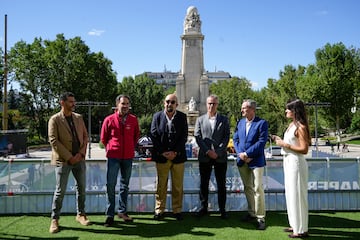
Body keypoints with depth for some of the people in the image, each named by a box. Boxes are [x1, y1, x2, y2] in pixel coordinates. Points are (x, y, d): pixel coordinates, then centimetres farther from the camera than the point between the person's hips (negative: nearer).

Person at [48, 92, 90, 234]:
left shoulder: (78, 118, 9)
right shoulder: (55, 119, -5)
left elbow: (85, 137, 9)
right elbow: (53, 140, -11)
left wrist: (81, 153, -6)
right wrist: (69, 157, -14)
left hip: (79, 159, 5)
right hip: (63, 160, -4)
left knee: (81, 187, 11)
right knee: (60, 191, 1)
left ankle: (80, 214, 26)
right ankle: (55, 219, 15)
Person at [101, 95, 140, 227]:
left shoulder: (133, 120, 0)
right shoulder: (109, 119, -5)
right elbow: (103, 138, 6)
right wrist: (111, 149, 10)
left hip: (128, 157, 3)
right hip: (113, 157, -2)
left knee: (125, 185, 12)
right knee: (110, 185, -4)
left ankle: (122, 211, 24)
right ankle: (110, 214, 5)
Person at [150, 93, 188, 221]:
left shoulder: (182, 117, 2)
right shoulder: (157, 116, 1)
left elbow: (184, 136, -2)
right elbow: (153, 136, -3)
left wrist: (175, 152, -11)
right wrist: (163, 152, -10)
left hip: (178, 156, 1)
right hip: (161, 156, 0)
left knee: (178, 185, 8)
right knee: (161, 185, 6)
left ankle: (177, 210, 19)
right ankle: (159, 210, 17)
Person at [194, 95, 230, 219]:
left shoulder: (224, 119, 7)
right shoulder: (200, 120, 9)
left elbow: (226, 137, 0)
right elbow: (197, 137, 1)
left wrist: (217, 152, -11)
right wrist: (208, 151, -10)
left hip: (220, 157, -1)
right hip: (204, 157, 1)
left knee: (221, 184, 5)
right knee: (203, 183, 7)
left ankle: (222, 209, 15)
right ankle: (203, 207, 19)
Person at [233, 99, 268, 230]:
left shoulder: (262, 123, -7)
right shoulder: (240, 123, 11)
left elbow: (262, 142, -14)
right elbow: (235, 139, 8)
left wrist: (246, 153, -17)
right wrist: (240, 154, -7)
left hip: (256, 160, -5)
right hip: (242, 161, 5)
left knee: (257, 189, -3)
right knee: (247, 188, 13)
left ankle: (260, 217, 7)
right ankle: (251, 213, 26)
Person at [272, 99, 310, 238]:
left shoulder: (300, 127, -15)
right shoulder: (291, 125, 11)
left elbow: (304, 149, -19)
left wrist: (285, 145, -18)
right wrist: (280, 140, 7)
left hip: (296, 163, -9)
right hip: (288, 161, 9)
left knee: (297, 194, 0)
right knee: (290, 194, 16)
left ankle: (301, 230, 12)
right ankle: (295, 225, 30)